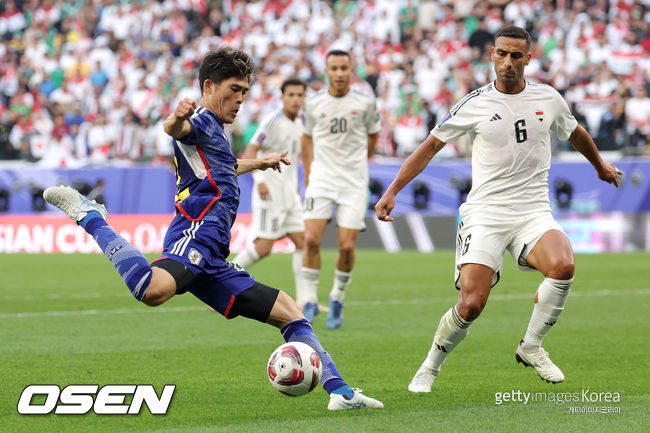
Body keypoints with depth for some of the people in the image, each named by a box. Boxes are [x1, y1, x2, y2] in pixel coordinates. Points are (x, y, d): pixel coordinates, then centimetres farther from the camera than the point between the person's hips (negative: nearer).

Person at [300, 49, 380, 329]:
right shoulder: (313, 103, 1)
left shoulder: (365, 103, -2)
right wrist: (307, 174, 13)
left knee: (347, 246, -7)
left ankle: (338, 299, 16)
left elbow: (373, 135, 14)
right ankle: (309, 301, -1)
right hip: (321, 179, 1)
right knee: (311, 240, -13)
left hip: (354, 183, -1)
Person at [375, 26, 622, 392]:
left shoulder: (548, 99, 6)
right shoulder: (475, 105, -1)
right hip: (485, 214, -2)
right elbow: (431, 145, 8)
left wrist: (601, 166, 43)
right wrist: (393, 191, 2)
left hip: (533, 212, 2)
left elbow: (575, 133, 27)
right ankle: (431, 366, 12)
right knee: (471, 305, -17)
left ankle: (531, 347, -7)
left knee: (563, 266, -30)